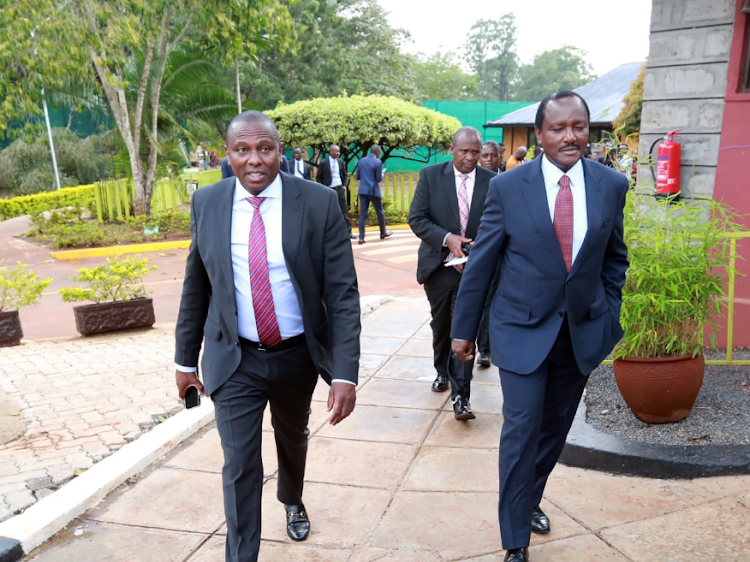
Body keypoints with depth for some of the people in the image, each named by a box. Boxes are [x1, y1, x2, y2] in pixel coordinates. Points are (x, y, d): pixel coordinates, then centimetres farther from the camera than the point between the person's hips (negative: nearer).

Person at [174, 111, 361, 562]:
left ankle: (293, 501, 57)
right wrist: (186, 358, 7)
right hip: (233, 360, 0)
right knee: (240, 466, 2)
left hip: (298, 356, 1)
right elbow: (196, 287, 3)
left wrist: (345, 372, -20)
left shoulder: (319, 202, -14)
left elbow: (343, 293, -15)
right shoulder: (206, 203, -6)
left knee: (293, 440, 25)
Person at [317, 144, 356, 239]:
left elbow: (344, 175, 17)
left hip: (340, 189, 4)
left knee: (344, 211, 3)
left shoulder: (341, 161, 6)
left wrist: (344, 185, 6)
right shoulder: (323, 163, -6)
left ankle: (348, 232, 6)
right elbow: (318, 177, -1)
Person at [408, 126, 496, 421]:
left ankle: (461, 396, 0)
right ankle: (442, 372, 43)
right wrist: (447, 238, -20)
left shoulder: (492, 182, -3)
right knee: (441, 324, 18)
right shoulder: (430, 176, -4)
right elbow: (416, 219, -7)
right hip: (439, 264, 2)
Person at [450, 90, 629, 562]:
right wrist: (464, 328, 0)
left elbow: (614, 259, 10)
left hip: (583, 331, 3)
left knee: (556, 427, 16)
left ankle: (530, 499, 42)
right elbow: (481, 263, -4)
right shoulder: (508, 187, -9)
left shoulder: (612, 186, -1)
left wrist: (610, 321, 6)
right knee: (522, 431, 0)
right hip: (523, 329, -3)